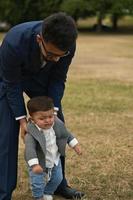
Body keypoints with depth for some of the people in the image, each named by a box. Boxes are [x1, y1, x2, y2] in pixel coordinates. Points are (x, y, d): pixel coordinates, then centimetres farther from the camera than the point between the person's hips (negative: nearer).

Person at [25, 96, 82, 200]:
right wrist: (34, 165, -51)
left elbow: (66, 134, 3)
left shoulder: (57, 125, -16)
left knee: (57, 179, 20)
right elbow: (30, 149, -41)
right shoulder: (31, 133, -34)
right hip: (39, 163, -5)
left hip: (55, 160, 6)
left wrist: (75, 145, 5)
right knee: (38, 182, -3)